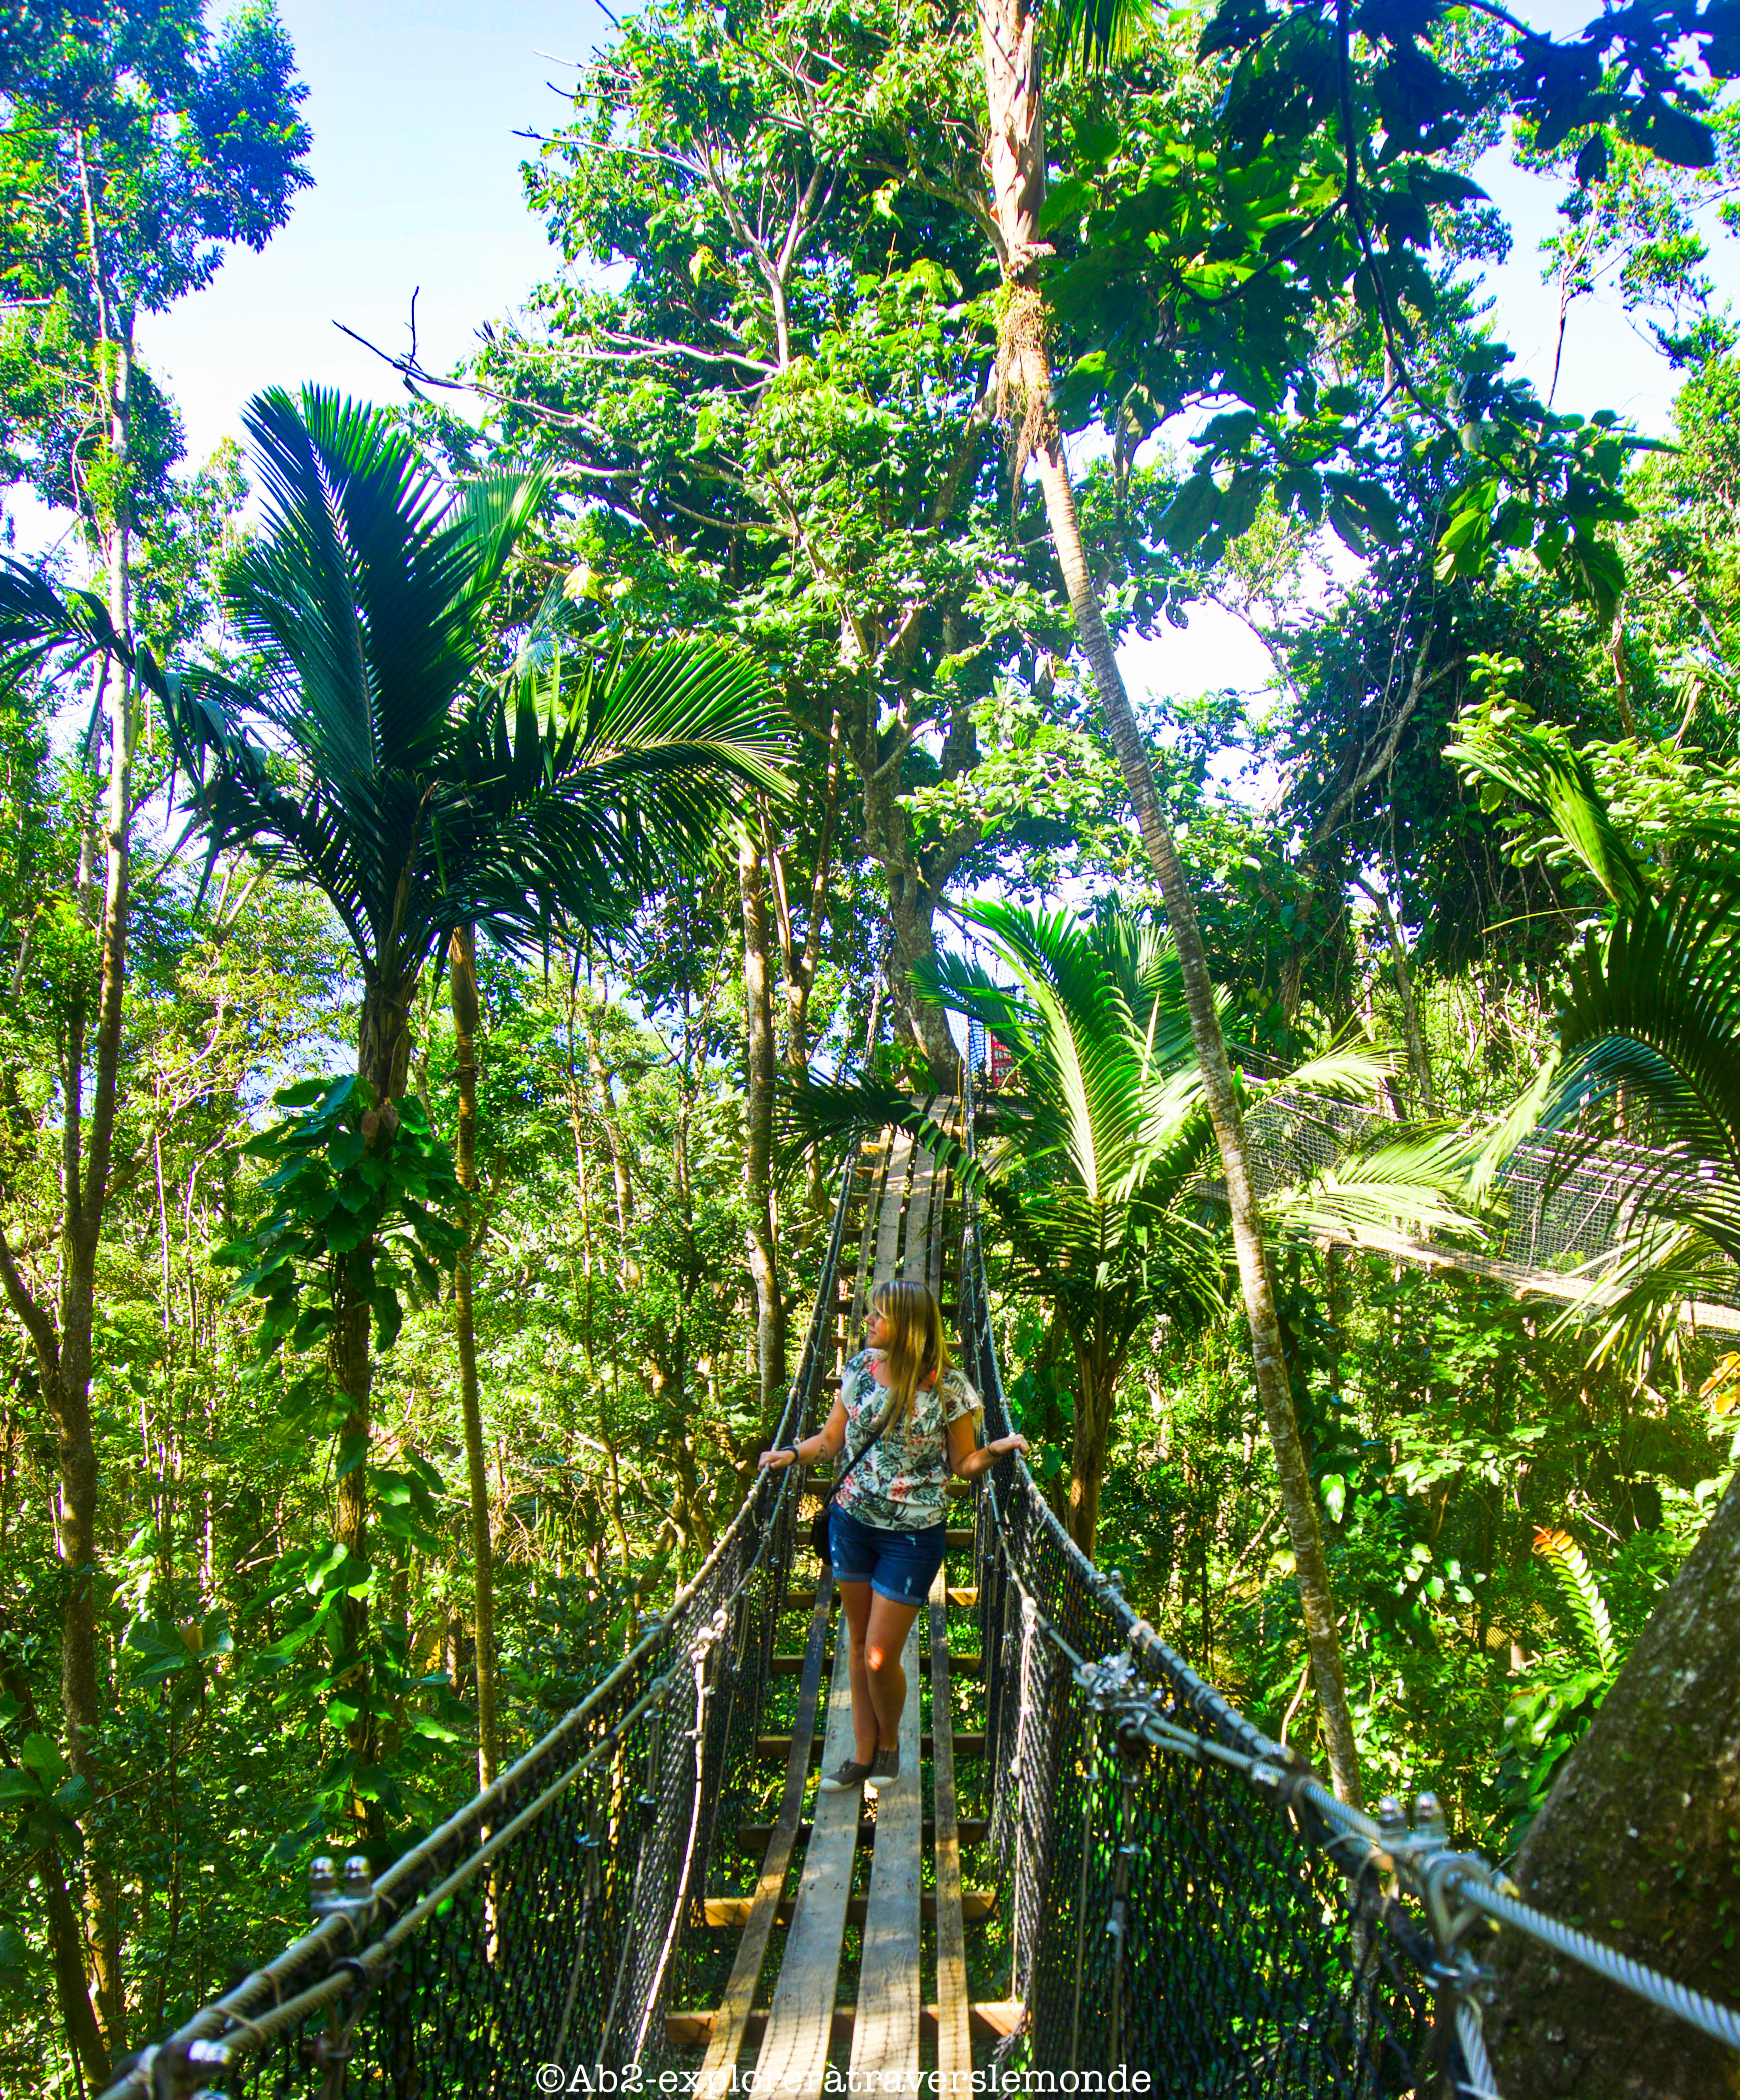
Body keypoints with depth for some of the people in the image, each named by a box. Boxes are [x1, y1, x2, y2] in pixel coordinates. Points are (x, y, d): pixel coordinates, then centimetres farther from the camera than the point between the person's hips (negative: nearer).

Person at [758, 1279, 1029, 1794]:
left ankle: (889, 1743, 30)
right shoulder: (860, 1368, -2)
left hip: (912, 1537, -4)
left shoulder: (948, 1388, -14)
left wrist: (995, 1451, -23)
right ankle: (863, 1755, 32)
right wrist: (792, 1454, -8)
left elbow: (961, 1465, -5)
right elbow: (832, 1439, 8)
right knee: (859, 1643, 15)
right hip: (851, 1521, 4)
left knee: (880, 1658, 0)